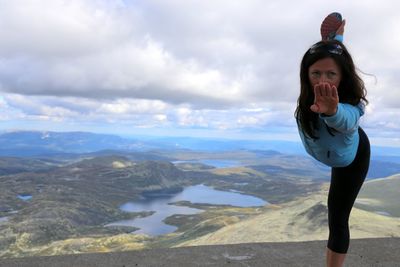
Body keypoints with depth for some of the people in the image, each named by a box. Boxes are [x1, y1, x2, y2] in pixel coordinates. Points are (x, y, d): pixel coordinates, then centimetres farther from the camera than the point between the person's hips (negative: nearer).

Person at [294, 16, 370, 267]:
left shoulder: (351, 107, -48)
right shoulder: (308, 93, -35)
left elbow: (345, 119, -73)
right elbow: (331, 52, -16)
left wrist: (332, 111, -94)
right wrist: (337, 38, 3)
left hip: (351, 158, -4)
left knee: (338, 219, -5)